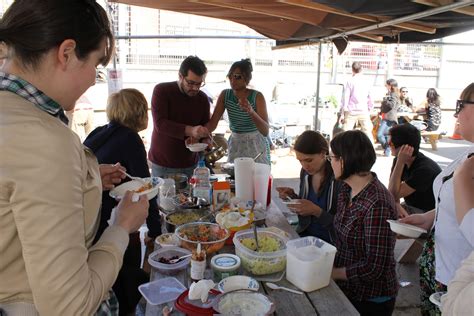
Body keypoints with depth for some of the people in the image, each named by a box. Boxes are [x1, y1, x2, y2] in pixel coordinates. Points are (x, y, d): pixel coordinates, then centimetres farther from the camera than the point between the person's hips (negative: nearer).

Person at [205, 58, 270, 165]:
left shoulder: (257, 96, -14)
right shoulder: (225, 95, -4)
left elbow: (265, 131, -22)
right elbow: (212, 123, -8)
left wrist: (251, 111, -38)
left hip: (256, 145, -3)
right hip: (235, 145, 3)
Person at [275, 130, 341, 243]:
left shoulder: (339, 179, -18)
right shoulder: (305, 172, 0)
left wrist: (317, 211, -26)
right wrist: (292, 196, -4)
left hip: (329, 242, -5)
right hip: (305, 234, 5)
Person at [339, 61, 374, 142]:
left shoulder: (350, 82, -2)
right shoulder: (366, 82, 6)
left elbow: (345, 98, -5)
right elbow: (370, 100, 11)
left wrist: (342, 113, -2)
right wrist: (369, 111, 22)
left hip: (351, 112, -2)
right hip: (364, 112, 3)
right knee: (368, 133, 9)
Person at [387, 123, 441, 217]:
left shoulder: (425, 169, -26)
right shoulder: (399, 160, -2)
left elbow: (394, 194, -25)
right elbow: (391, 191, -4)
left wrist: (400, 162, -30)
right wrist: (397, 206, -25)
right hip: (410, 208, 7)